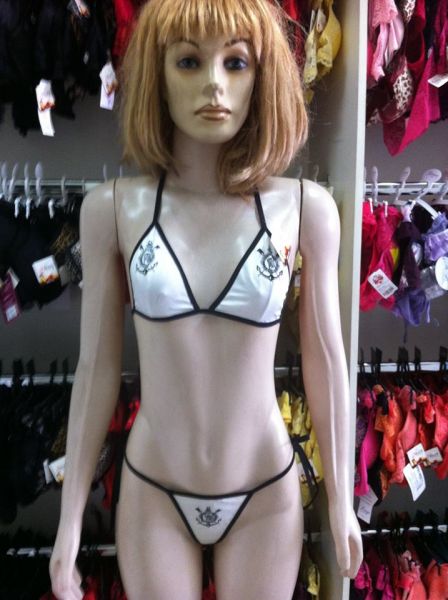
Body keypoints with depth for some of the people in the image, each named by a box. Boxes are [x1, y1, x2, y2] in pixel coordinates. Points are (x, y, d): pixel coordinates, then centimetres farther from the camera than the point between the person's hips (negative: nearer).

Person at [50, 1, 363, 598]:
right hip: (152, 494, 0)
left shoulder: (305, 208, -10)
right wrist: (70, 520, 1)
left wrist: (341, 499, 5)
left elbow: (325, 359, -2)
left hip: (267, 494, 0)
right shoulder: (111, 209, -10)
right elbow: (96, 368, -4)